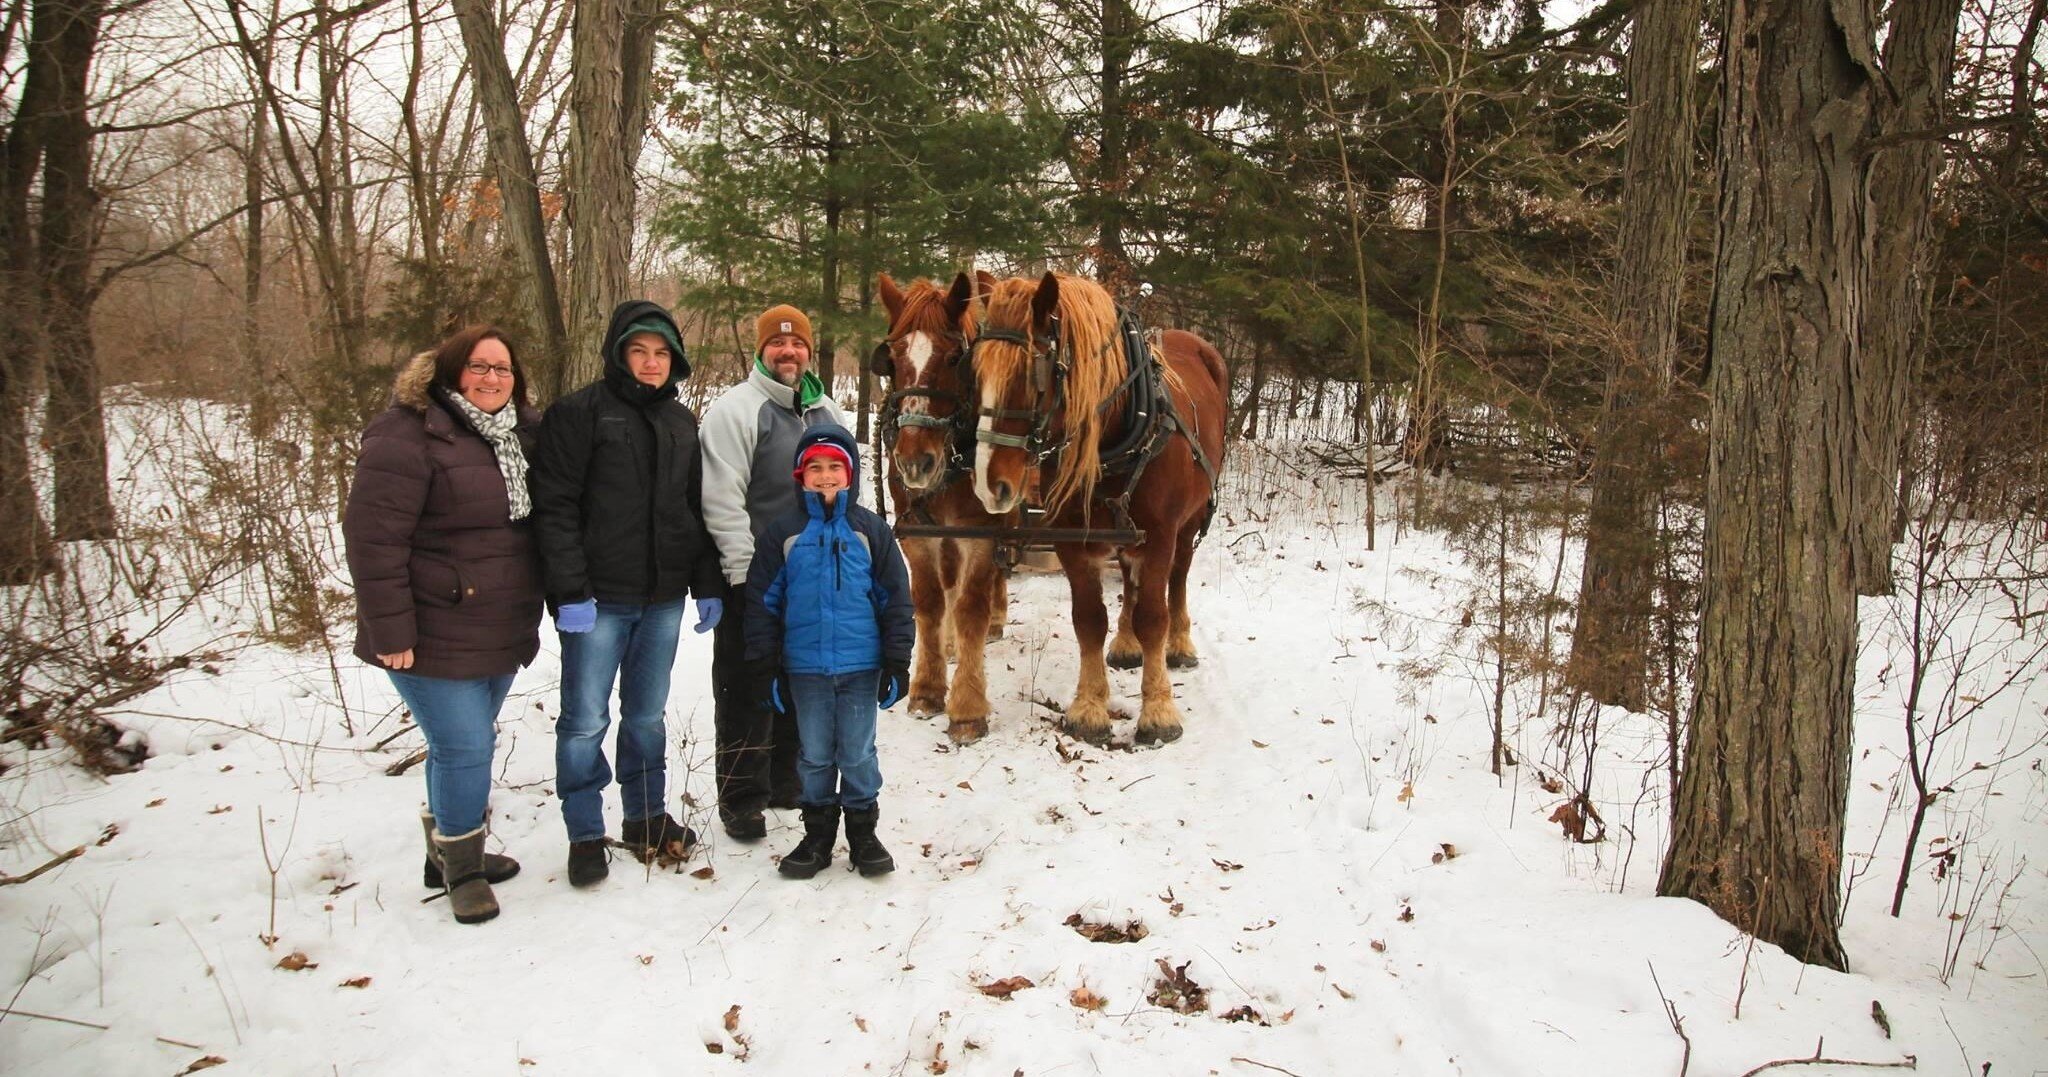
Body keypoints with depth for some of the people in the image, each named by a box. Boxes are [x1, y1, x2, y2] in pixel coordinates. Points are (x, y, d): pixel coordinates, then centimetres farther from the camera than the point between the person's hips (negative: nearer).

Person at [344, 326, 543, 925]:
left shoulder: (521, 433, 10)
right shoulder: (408, 435, -16)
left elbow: (538, 523, 20)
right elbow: (373, 537, -19)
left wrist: (530, 614, 16)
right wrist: (391, 631, -20)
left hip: (502, 631, 8)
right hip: (437, 636, -8)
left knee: (468, 744, 18)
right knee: (465, 748, -6)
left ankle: (454, 852, 34)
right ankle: (461, 868, 14)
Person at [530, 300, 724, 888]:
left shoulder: (682, 422, 12)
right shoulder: (579, 413, -6)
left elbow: (697, 510, 15)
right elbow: (553, 505, -11)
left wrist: (708, 586, 9)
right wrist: (570, 590, -17)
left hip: (664, 598, 5)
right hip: (598, 599, -5)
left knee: (647, 716, 15)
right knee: (585, 719, 2)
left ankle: (647, 818, 28)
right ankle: (585, 835, 15)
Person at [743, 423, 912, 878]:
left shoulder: (870, 530, -1)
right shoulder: (783, 532, 0)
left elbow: (896, 599, 0)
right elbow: (762, 602, 2)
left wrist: (897, 664, -3)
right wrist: (764, 668, -1)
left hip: (861, 666, -1)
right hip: (804, 666, 1)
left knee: (858, 753, 8)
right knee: (814, 754, 12)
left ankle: (863, 832, 23)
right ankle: (818, 834, 26)